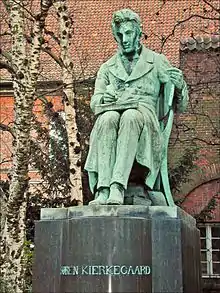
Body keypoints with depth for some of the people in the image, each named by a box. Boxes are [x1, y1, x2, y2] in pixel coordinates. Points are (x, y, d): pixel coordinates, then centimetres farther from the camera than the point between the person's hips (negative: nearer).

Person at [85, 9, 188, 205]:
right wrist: (105, 98, -11)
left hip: (144, 118, -2)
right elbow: (94, 103, 14)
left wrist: (179, 85, -10)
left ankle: (118, 187, -49)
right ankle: (102, 189, -45)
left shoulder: (157, 62, 18)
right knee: (108, 118, -35)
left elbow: (180, 106, 14)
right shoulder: (107, 68, 25)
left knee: (131, 116, -38)